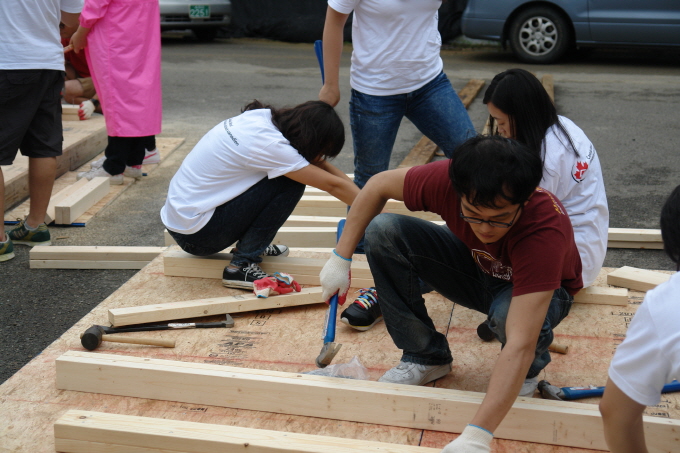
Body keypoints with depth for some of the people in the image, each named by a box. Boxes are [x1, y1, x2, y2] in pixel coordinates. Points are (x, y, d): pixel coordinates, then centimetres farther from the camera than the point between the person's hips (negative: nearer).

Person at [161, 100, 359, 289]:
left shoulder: (263, 116, 1)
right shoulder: (270, 144, -23)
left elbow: (320, 163, 12)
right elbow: (332, 185, -18)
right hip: (196, 235, -9)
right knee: (291, 182, -15)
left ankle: (253, 245, 15)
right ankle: (242, 265, -10)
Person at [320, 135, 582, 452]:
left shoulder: (546, 229, -42)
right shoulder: (448, 179, -31)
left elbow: (520, 344, -48)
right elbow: (379, 184, -10)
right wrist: (341, 258, -14)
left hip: (541, 291, -4)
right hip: (476, 267, 4)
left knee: (508, 313, -41)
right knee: (382, 231, -19)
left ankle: (529, 373, -3)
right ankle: (426, 356, -4)